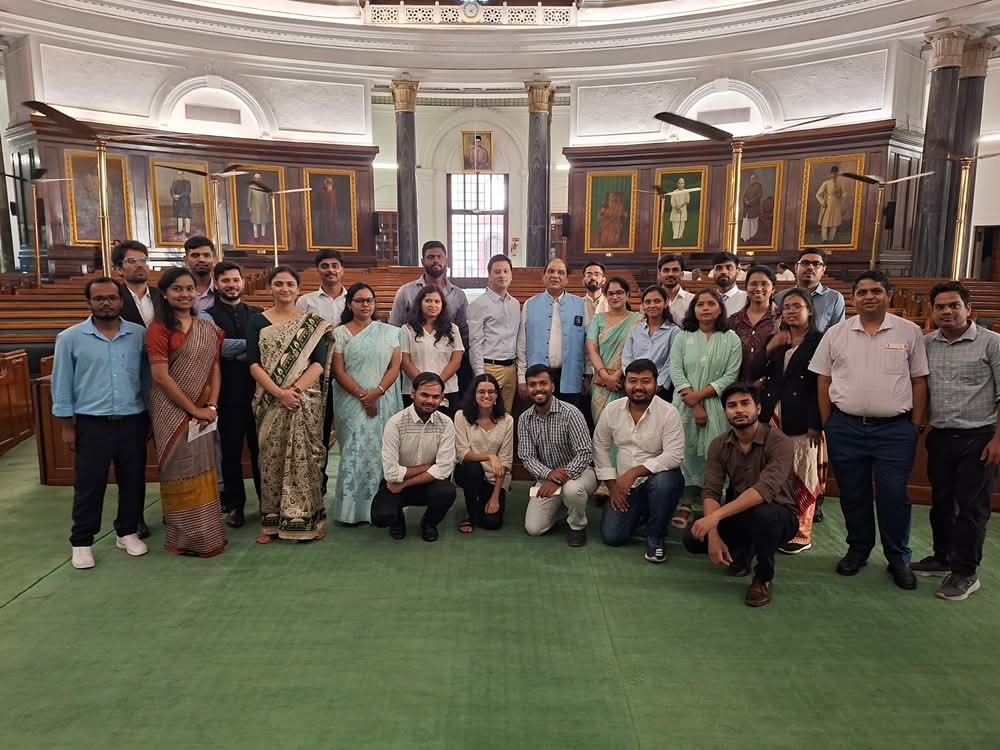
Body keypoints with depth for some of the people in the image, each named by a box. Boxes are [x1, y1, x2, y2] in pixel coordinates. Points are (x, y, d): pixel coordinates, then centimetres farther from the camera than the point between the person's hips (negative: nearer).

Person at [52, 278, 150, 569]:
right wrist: (67, 426, -2)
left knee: (133, 481, 11)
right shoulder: (70, 338, -3)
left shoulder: (139, 335, 1)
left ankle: (127, 532, 28)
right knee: (89, 485, 6)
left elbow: (147, 378, 6)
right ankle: (81, 542, 20)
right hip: (91, 424, -2)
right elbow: (62, 385, 0)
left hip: (133, 422, 2)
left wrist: (150, 416, 6)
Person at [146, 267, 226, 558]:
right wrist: (193, 409, -13)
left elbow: (215, 369, 7)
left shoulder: (208, 329, 9)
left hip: (204, 411, 5)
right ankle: (188, 537, 16)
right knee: (182, 473, 3)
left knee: (203, 471, 11)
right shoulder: (158, 329, -8)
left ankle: (208, 533, 23)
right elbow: (161, 376, -14)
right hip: (173, 410, -5)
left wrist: (211, 406, -6)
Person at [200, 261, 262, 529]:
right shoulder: (208, 316, 1)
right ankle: (234, 505, 24)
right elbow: (220, 346, -16)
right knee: (231, 451, 10)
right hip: (227, 394, -1)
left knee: (260, 447, 9)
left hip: (257, 391, 2)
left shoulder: (257, 314, 8)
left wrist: (237, 354, -16)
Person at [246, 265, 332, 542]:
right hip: (270, 401, 1)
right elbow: (253, 363, -1)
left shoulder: (313, 323, 5)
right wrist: (279, 393, -14)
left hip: (306, 400, -1)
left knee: (305, 457, 1)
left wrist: (296, 389, -16)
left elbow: (319, 363, -2)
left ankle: (307, 519, 11)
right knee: (271, 458, 5)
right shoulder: (258, 321, 6)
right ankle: (272, 521, 15)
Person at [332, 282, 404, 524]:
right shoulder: (340, 333, 4)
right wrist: (362, 396, -12)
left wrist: (377, 392, -11)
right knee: (356, 451, -5)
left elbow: (395, 367, 3)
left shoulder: (389, 332, 9)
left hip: (383, 401, 2)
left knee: (381, 452, 1)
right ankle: (353, 509, 4)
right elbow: (338, 371, -3)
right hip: (352, 402, -1)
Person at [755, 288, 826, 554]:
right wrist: (770, 348, -6)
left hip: (802, 421, -4)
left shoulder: (820, 342, -2)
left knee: (802, 478, 4)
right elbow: (755, 374, 8)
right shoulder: (774, 340, 15)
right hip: (772, 417, 5)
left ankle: (801, 534, 14)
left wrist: (816, 424, -13)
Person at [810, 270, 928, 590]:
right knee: (852, 495, 11)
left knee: (893, 496, 0)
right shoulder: (836, 333, 4)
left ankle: (899, 559, 20)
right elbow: (824, 381, 6)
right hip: (845, 428, 2)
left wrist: (916, 424, 0)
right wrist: (827, 425, 3)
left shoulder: (909, 332, 2)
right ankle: (858, 550, 30)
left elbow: (919, 381, 5)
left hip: (895, 430, -1)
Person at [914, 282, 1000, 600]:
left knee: (971, 507, 2)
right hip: (940, 437, 4)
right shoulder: (925, 344, 5)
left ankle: (965, 573, 13)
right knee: (941, 502, 14)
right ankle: (942, 558, 30)